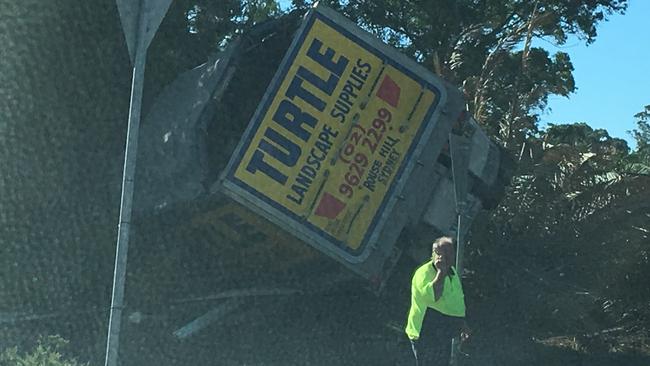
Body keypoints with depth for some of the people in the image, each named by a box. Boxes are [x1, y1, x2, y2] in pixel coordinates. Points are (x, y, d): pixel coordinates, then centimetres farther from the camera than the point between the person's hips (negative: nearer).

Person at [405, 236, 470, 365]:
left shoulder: (452, 271, 10)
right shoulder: (424, 273, -19)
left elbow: (457, 301, 23)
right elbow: (432, 296, -39)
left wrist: (462, 323, 25)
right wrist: (441, 272, -34)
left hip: (444, 335, 9)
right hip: (426, 335, -9)